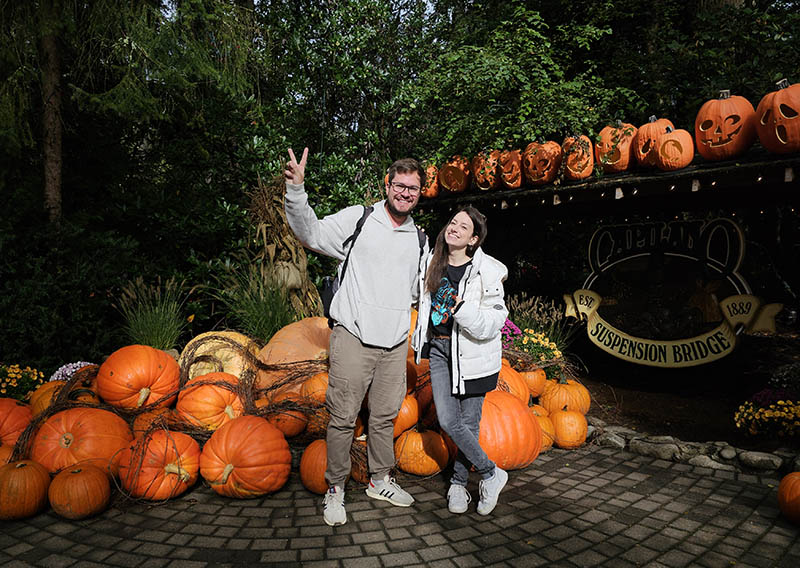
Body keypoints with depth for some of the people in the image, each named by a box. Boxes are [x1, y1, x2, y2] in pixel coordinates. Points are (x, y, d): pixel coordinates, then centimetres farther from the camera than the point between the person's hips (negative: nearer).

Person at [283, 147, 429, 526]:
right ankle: (335, 490, 18)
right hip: (353, 338, -4)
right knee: (343, 417, 0)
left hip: (395, 342, 5)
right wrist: (296, 190, -25)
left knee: (385, 416, 15)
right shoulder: (358, 219, -1)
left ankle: (380, 481, 33)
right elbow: (312, 232, -12)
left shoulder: (419, 240, 14)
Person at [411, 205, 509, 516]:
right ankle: (491, 473, 16)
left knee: (468, 422, 4)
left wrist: (463, 310, -32)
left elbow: (492, 325, -17)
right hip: (439, 348, 4)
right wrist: (419, 341, 22)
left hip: (471, 353, -4)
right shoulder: (433, 262, 3)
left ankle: (458, 481, 26)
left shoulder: (486, 272, -14)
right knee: (448, 421, -3)